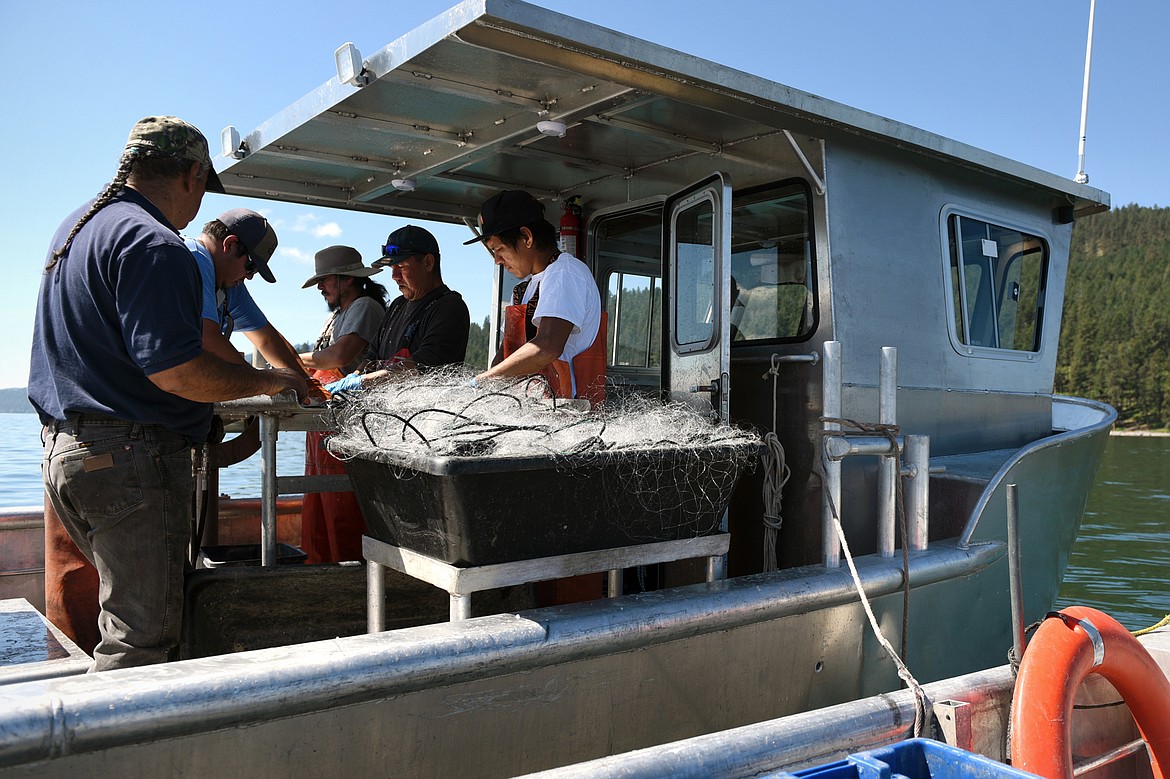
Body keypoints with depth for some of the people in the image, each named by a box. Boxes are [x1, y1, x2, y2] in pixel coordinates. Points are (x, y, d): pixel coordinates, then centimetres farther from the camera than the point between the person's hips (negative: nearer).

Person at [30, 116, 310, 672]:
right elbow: (175, 371, -24)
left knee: (130, 617, 19)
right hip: (130, 459, -10)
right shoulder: (153, 244, -16)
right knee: (141, 639, -3)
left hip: (64, 450, 10)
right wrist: (268, 382, -10)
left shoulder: (78, 226, 17)